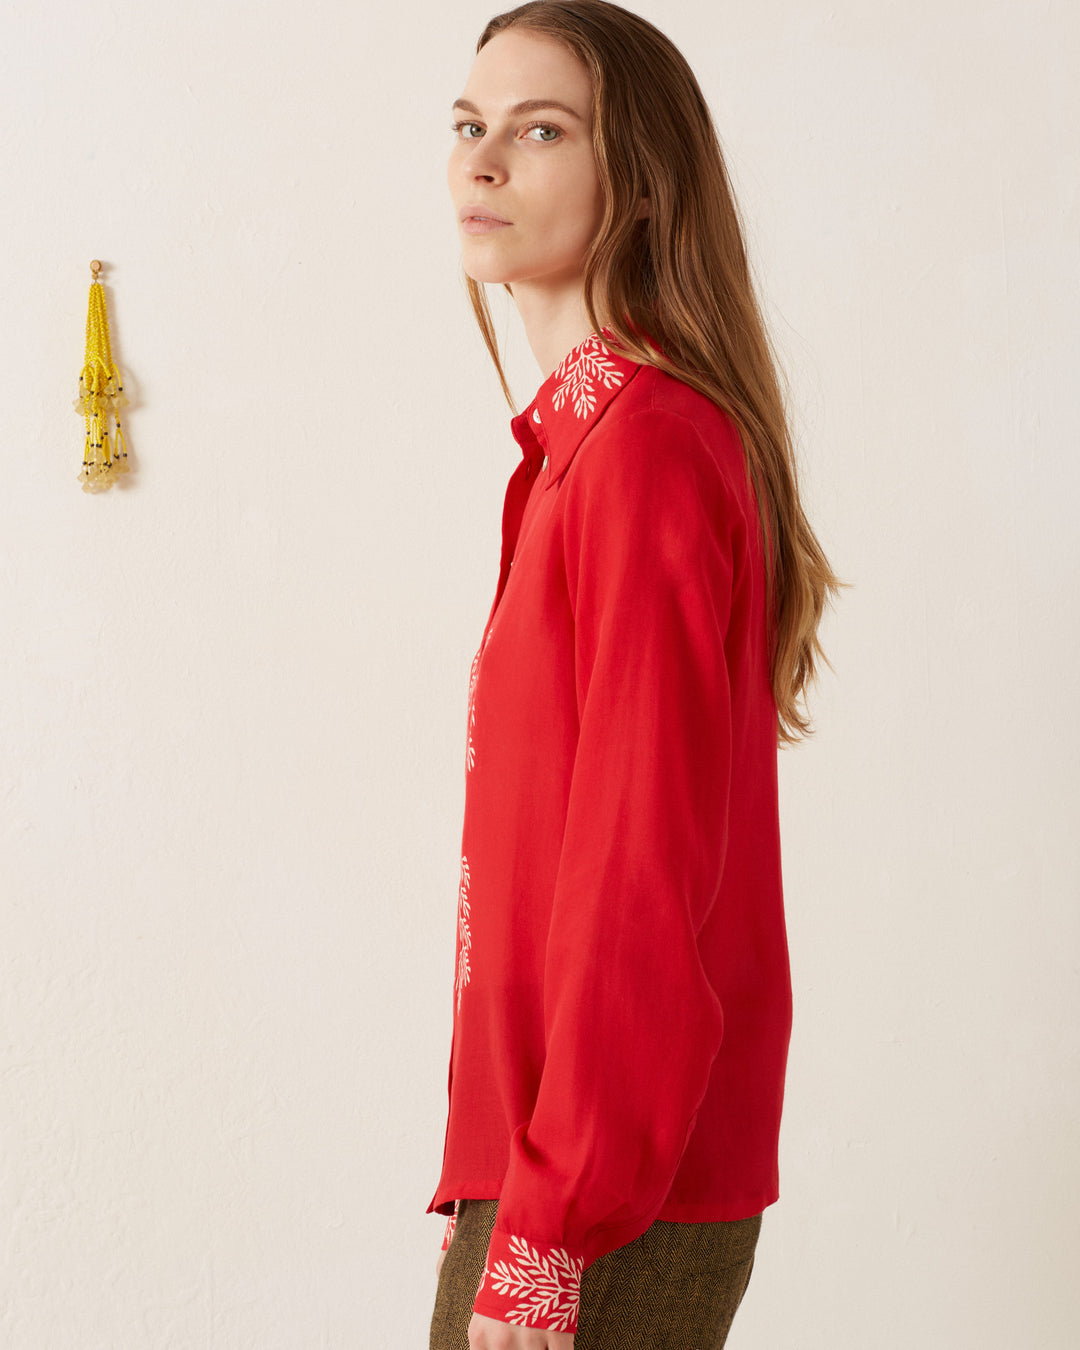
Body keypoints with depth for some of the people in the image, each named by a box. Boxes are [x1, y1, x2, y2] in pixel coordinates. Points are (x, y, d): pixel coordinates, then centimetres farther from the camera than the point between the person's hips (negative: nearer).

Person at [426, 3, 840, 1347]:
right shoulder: (582, 439, 12)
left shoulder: (643, 446, -16)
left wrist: (542, 1237, -19)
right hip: (552, 1148, 9)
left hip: (612, 1207, -9)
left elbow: (644, 867, -20)